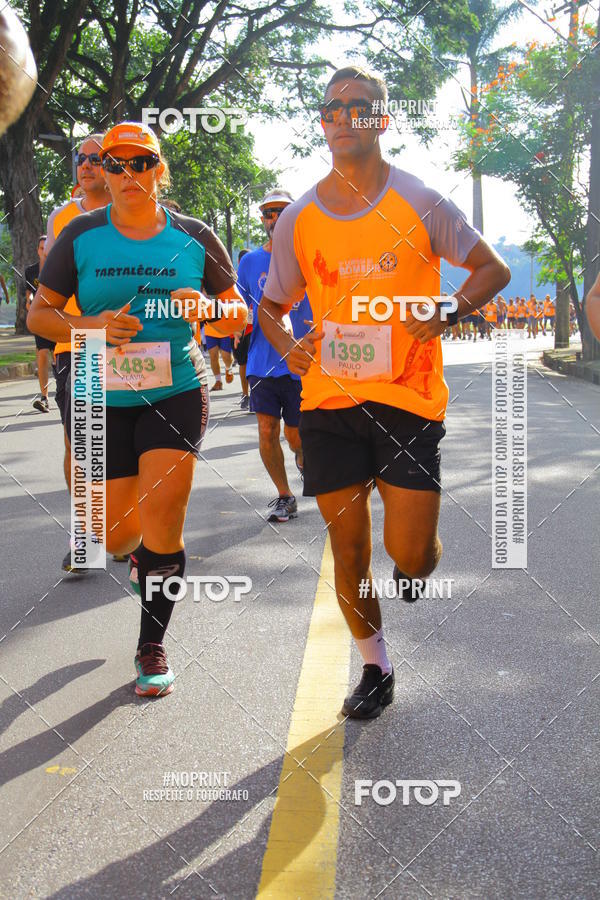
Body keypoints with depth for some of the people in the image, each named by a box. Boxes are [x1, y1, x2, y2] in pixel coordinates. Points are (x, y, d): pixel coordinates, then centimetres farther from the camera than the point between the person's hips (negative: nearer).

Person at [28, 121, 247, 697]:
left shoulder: (194, 238, 2)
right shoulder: (81, 236, 2)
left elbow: (240, 315, 7)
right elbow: (39, 314, 3)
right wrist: (91, 326, -16)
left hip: (177, 393, -1)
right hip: (103, 397, 1)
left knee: (161, 528, -7)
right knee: (118, 533, 6)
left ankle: (152, 646, 14)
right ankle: (140, 555, 46)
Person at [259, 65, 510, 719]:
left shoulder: (418, 201, -1)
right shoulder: (299, 218, 6)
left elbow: (493, 269, 5)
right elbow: (271, 305, 16)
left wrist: (449, 312, -14)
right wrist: (286, 345, -6)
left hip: (408, 399, -2)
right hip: (329, 401, 2)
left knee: (411, 556, -7)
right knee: (348, 550, 7)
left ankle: (421, 550, 33)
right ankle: (375, 669, 29)